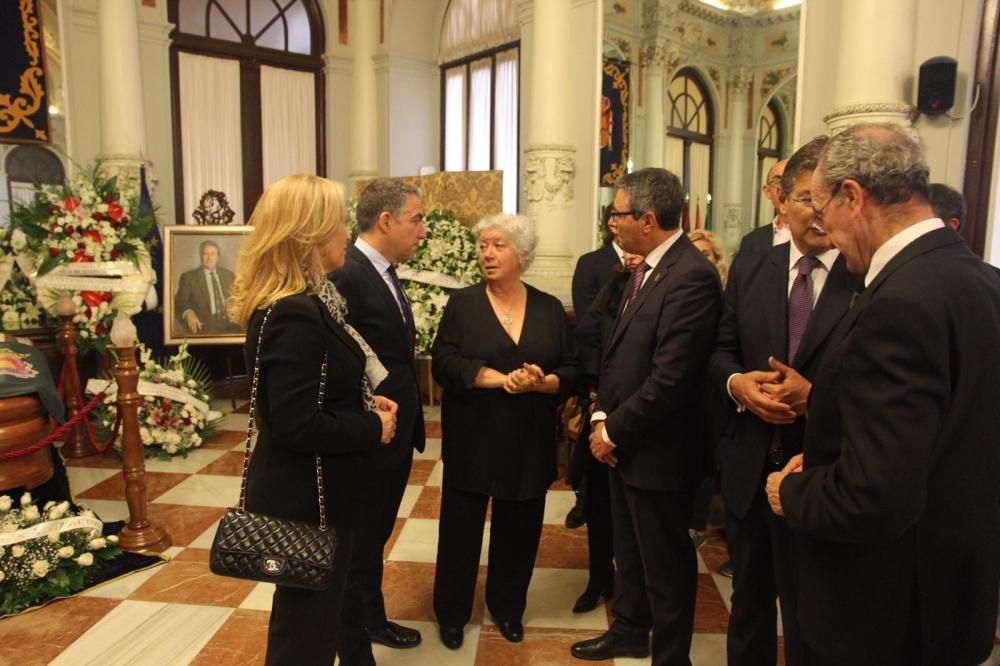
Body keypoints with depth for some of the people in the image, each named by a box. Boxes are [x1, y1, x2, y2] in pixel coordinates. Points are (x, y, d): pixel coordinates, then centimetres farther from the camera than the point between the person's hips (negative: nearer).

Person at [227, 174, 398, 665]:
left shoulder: (303, 302, 5)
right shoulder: (296, 315, -26)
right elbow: (298, 425, -29)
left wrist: (364, 402, 2)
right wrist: (373, 429, -16)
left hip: (307, 491, 10)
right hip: (308, 498, -10)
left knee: (303, 615, 27)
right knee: (308, 625, 11)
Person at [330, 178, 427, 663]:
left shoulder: (386, 273, 8)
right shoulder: (343, 276, -23)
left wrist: (409, 421, 11)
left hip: (395, 436, 9)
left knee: (376, 536, 25)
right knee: (358, 545, 11)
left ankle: (373, 620, 46)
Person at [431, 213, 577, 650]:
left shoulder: (549, 308, 4)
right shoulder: (462, 304, -1)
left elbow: (572, 370, 1)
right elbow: (443, 364, -11)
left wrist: (542, 382, -20)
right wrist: (499, 378, -22)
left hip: (529, 443, 2)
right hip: (471, 441, -1)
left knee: (518, 530, 14)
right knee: (461, 528, 9)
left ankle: (507, 607, 35)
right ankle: (452, 613, 29)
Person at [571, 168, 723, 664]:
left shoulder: (691, 275, -23)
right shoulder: (646, 268, 7)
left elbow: (670, 377, -26)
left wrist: (614, 431, -15)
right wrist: (603, 416, 0)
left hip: (655, 450, -9)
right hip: (624, 442, 9)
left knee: (665, 563, 11)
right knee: (629, 549, 25)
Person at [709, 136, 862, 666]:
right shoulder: (749, 270, 3)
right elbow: (720, 352, 7)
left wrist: (816, 397, -26)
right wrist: (736, 382, -14)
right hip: (749, 472, 4)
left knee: (811, 623, 17)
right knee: (748, 601, 25)